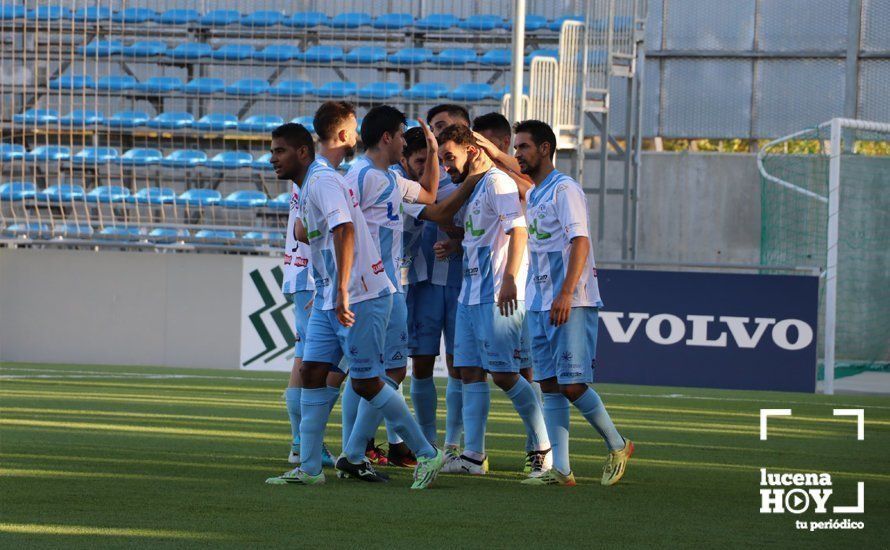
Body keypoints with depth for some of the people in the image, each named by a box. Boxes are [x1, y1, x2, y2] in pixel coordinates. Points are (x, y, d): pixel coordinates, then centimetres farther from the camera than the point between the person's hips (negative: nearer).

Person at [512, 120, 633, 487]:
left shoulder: (565, 189, -10)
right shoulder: (533, 197, 18)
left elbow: (580, 242, -17)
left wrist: (566, 294, -24)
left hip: (571, 304, -9)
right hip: (539, 305, 9)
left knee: (572, 385, -10)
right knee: (550, 386, 4)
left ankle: (617, 446, 8)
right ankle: (560, 469, 3)